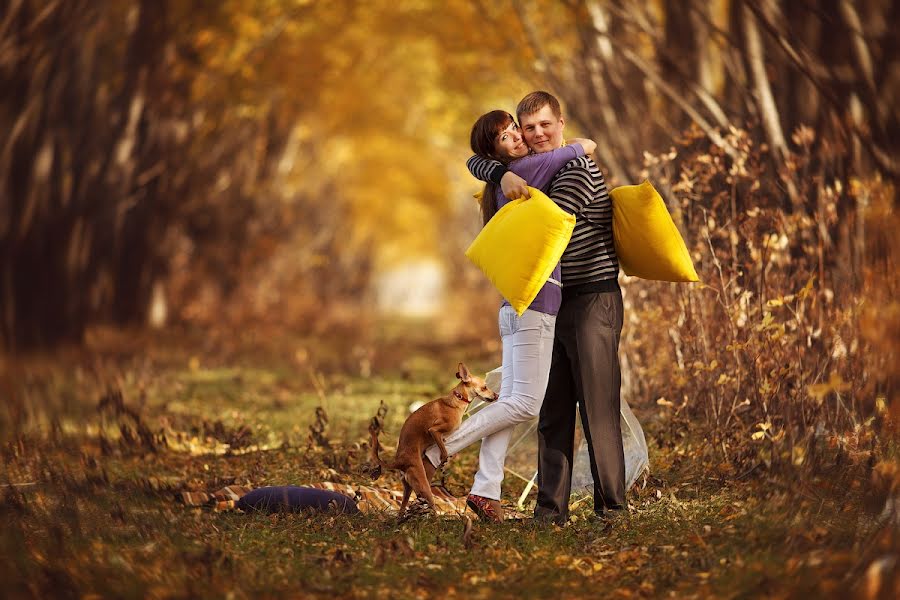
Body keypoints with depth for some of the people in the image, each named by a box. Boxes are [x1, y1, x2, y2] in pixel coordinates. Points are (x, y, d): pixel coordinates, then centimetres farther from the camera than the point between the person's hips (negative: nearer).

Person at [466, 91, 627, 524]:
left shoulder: (578, 170, -11)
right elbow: (477, 161, 10)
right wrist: (503, 175, -12)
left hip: (593, 299, -8)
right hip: (553, 304, 8)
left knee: (598, 407, -9)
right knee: (552, 410, 6)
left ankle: (611, 505, -7)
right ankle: (551, 508, 7)